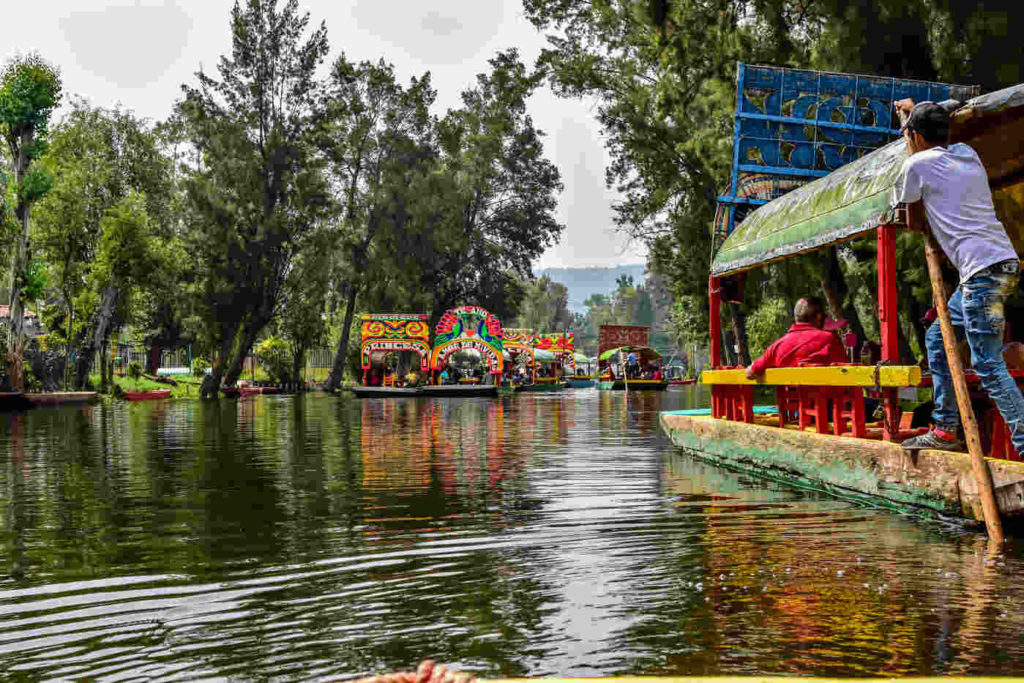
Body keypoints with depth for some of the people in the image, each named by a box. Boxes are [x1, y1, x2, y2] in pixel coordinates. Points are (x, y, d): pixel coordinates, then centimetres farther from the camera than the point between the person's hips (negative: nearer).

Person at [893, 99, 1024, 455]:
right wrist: (912, 112, 57)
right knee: (937, 338, 18)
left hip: (982, 268, -9)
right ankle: (945, 431, 19)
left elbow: (915, 224, 12)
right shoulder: (967, 153, 18)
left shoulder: (916, 165, -1)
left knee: (988, 367, -10)